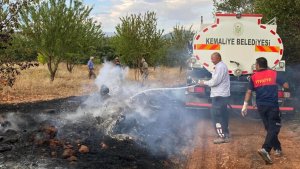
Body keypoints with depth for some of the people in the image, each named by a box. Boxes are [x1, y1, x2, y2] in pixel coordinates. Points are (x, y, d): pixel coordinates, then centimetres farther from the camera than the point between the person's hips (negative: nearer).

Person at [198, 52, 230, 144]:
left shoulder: (220, 67, -16)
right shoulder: (221, 66, 17)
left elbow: (215, 81, -20)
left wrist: (204, 83, -7)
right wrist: (207, 82, 8)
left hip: (219, 96, -11)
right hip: (222, 94, 11)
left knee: (216, 115, -10)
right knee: (223, 114, 18)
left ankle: (222, 136, -10)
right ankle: (225, 133, 28)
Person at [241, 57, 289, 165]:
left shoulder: (254, 77, 3)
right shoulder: (273, 74, -1)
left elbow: (249, 92, -2)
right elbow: (286, 85, 1)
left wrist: (245, 105, 1)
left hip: (261, 106, 3)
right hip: (272, 105, -3)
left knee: (269, 128, 18)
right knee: (274, 128, -3)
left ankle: (277, 149, 27)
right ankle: (265, 149, -22)